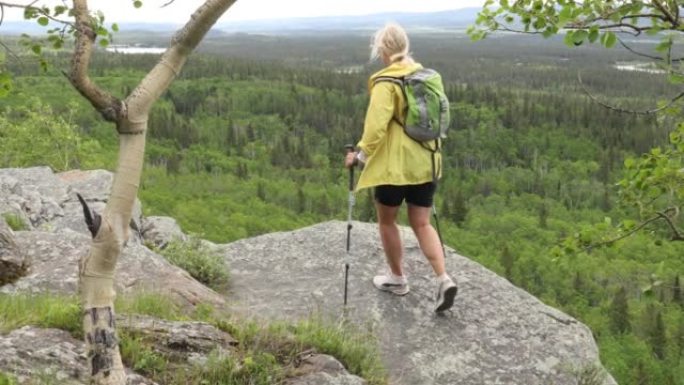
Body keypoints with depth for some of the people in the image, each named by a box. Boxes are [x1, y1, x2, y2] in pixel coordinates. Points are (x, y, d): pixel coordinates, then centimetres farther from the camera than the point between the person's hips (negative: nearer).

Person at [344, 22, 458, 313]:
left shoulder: (386, 82, -14)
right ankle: (443, 279, -4)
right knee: (421, 224, 11)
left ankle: (397, 278, 26)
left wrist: (360, 155, -9)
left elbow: (376, 126, -20)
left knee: (386, 221, 14)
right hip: (425, 162, 7)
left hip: (394, 163, -6)